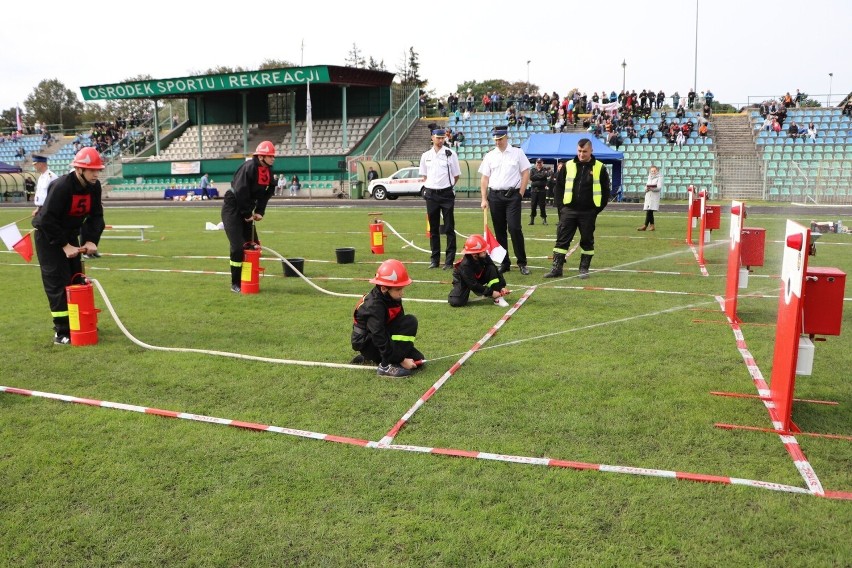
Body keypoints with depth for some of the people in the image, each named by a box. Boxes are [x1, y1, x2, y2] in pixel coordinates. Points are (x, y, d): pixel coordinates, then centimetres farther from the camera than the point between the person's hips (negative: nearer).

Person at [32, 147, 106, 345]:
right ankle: (62, 332, -5)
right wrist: (64, 246, -26)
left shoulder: (94, 187, -8)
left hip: (70, 235, 7)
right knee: (57, 283, -9)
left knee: (76, 280, 9)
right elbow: (47, 220, -27)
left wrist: (91, 240, -16)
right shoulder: (61, 186, -28)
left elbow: (96, 216, -2)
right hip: (48, 236, -7)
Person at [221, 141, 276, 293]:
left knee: (252, 245, 10)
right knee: (238, 246, -11)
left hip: (246, 210, 9)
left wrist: (259, 212, -3)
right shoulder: (249, 167, -22)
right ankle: (235, 284, 1)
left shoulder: (268, 171, 4)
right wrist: (247, 214, -20)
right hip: (232, 209, -9)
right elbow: (241, 192, -25)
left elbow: (266, 193, 9)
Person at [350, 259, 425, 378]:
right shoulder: (374, 306, -28)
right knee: (410, 322, -23)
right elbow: (379, 339, -29)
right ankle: (386, 366, -20)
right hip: (368, 344, -9)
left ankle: (373, 359, 12)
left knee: (418, 360, 1)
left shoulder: (393, 298, -3)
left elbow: (400, 326, 4)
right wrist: (401, 361, -25)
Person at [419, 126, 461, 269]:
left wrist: (447, 186, -2)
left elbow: (456, 175, 4)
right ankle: (435, 259, 16)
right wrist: (429, 186, 3)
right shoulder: (426, 155, 8)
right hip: (431, 194, 3)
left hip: (446, 193, -3)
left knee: (449, 228, -2)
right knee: (433, 228, 8)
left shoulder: (450, 154, 0)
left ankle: (449, 260, 1)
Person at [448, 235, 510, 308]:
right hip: (463, 281, -5)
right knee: (455, 302, -29)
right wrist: (491, 292, -31)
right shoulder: (465, 265, -35)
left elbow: (496, 271, -12)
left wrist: (502, 287, -21)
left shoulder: (484, 257, -21)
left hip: (479, 278, 5)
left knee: (492, 268, -23)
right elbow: (473, 285, -31)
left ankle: (497, 298, -21)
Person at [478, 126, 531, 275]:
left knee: (514, 228, -12)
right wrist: (484, 199, 1)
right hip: (494, 196, 3)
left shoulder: (517, 153, 3)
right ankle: (504, 263, 15)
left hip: (512, 195, -3)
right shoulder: (489, 156, 9)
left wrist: (520, 194, -4)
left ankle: (522, 263, -2)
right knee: (499, 230, 6)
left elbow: (526, 173, 2)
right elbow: (484, 178, 8)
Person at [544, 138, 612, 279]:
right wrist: (561, 204, 2)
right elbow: (559, 186, 10)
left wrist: (598, 208, 0)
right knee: (562, 239, 0)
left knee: (587, 241, 7)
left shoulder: (599, 168, 1)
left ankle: (584, 268, 18)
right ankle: (556, 268, 4)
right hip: (569, 210, 1)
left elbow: (605, 190, 5)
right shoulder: (568, 166, 5)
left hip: (588, 212, -1)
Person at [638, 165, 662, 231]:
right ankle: (652, 226, 9)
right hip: (648, 196, 7)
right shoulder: (649, 178, 22)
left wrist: (652, 188, -25)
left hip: (654, 197, -7)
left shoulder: (659, 177, 0)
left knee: (649, 211, -14)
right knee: (649, 212, 5)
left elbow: (659, 188, -10)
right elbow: (646, 186, 19)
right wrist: (646, 189, -5)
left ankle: (645, 226, -15)